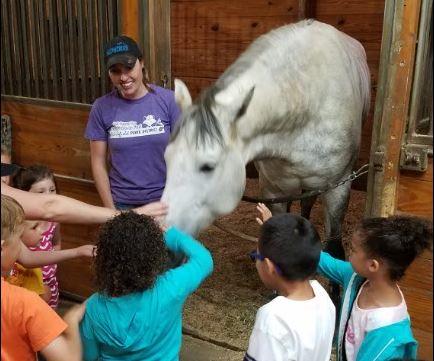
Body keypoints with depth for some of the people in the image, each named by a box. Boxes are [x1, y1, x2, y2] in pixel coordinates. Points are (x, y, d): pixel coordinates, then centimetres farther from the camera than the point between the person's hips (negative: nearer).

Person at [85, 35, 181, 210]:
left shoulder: (168, 100, -8)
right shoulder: (102, 107, -6)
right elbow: (99, 163, -1)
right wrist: (110, 209, -3)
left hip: (164, 200, 0)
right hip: (122, 204, 1)